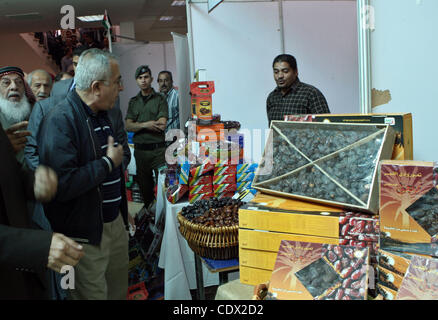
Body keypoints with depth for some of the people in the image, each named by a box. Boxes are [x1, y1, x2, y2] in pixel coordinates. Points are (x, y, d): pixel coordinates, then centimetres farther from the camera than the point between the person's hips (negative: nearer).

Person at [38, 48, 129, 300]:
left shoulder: (102, 114, 11)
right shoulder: (60, 121, -21)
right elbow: (63, 184, -34)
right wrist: (108, 162, -20)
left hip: (115, 222, 8)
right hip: (85, 235, -8)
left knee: (119, 290, 19)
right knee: (92, 294, 8)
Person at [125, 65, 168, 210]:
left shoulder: (160, 99, 2)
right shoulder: (133, 101, 13)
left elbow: (162, 125, -11)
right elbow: (128, 126, 3)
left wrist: (138, 124, -7)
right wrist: (146, 124, -14)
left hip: (158, 149, -4)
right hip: (140, 149, 4)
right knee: (144, 184, 11)